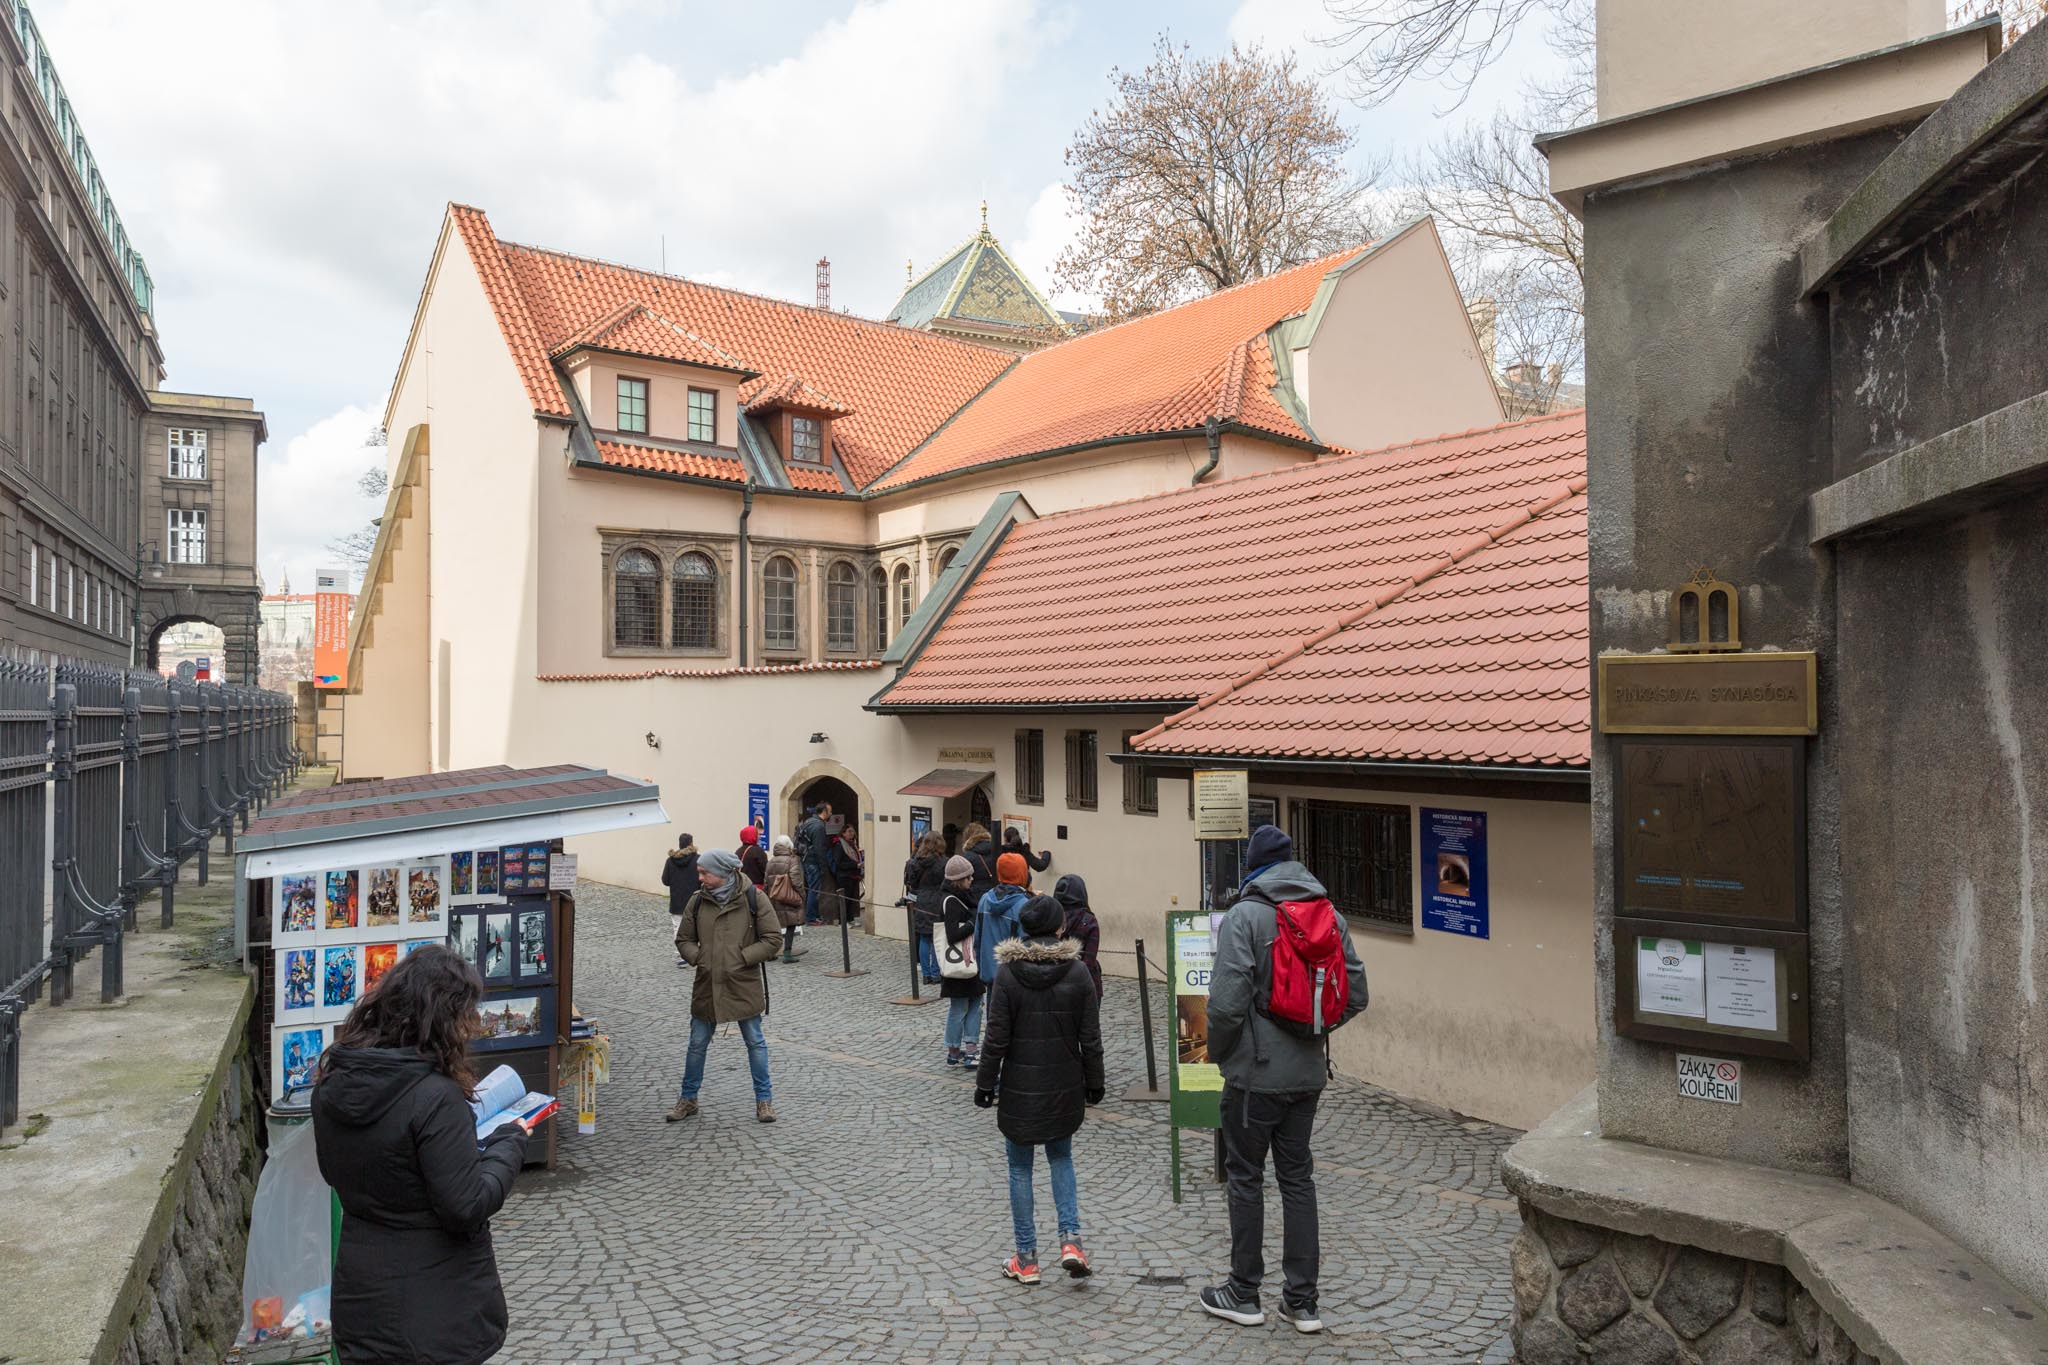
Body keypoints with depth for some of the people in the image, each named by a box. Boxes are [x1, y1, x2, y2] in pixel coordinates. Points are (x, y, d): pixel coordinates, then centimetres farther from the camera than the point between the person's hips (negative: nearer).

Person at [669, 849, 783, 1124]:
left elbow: (771, 940, -8)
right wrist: (697, 958, -9)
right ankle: (688, 1098, 29)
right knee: (697, 1044, 12)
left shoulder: (754, 899, -9)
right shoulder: (697, 901, 1)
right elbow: (683, 939, 10)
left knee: (755, 1042, 8)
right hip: (707, 985, 3)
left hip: (744, 986, -3)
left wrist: (741, 959, -15)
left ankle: (764, 1098, 20)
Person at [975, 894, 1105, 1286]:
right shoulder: (1077, 972, -7)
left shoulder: (1008, 974, -13)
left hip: (1020, 1090, -2)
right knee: (1061, 1157, 22)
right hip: (1065, 1088, 2)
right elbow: (1091, 1037, -2)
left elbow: (997, 1038, -10)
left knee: (1020, 1168, 11)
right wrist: (1094, 1083, 10)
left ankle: (1026, 1259, 17)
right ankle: (1070, 1239, 8)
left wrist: (985, 1083, 1)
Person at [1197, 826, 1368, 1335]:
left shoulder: (1243, 916, -16)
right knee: (1297, 1177, 15)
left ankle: (1243, 1294, 21)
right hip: (1308, 1074, 6)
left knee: (1245, 1177, 9)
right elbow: (1356, 993, 5)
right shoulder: (1331, 916, 3)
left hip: (1255, 1073, -6)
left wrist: (1217, 1052, -4)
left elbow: (1227, 1001, -22)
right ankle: (1301, 1301, 21)